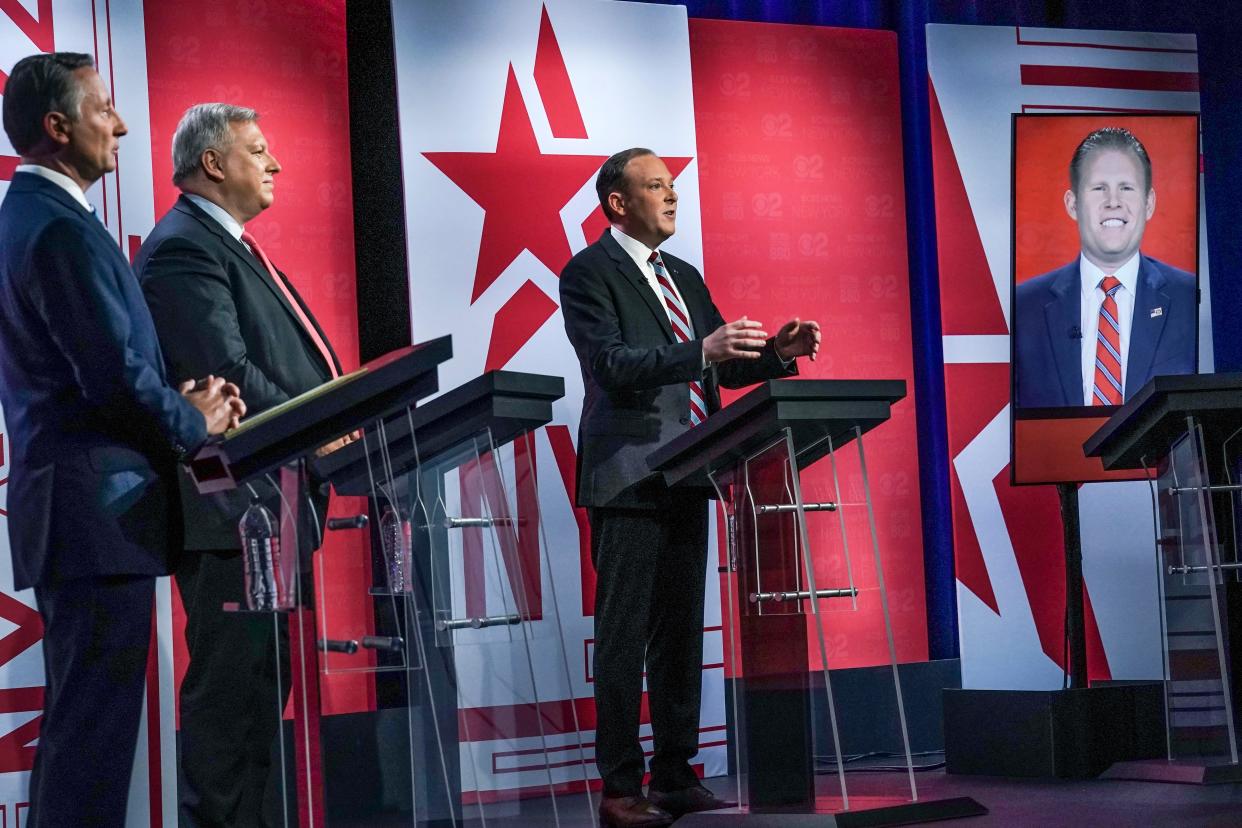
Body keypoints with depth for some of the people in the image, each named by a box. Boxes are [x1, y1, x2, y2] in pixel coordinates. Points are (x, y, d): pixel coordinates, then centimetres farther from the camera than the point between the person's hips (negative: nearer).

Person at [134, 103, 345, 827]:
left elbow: (284, 362, 22)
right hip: (229, 507, -11)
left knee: (263, 680, 14)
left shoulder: (230, 246, 21)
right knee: (233, 682, -8)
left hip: (267, 506, 11)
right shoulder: (183, 249, -12)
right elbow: (225, 374, -21)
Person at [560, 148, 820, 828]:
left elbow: (719, 367, 18)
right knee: (624, 636, -5)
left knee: (681, 632, 10)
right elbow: (614, 364, -18)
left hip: (685, 479, 8)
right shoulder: (588, 273, -5)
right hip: (627, 479, -8)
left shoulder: (685, 279, 19)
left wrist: (775, 354, -1)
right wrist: (702, 350, -29)